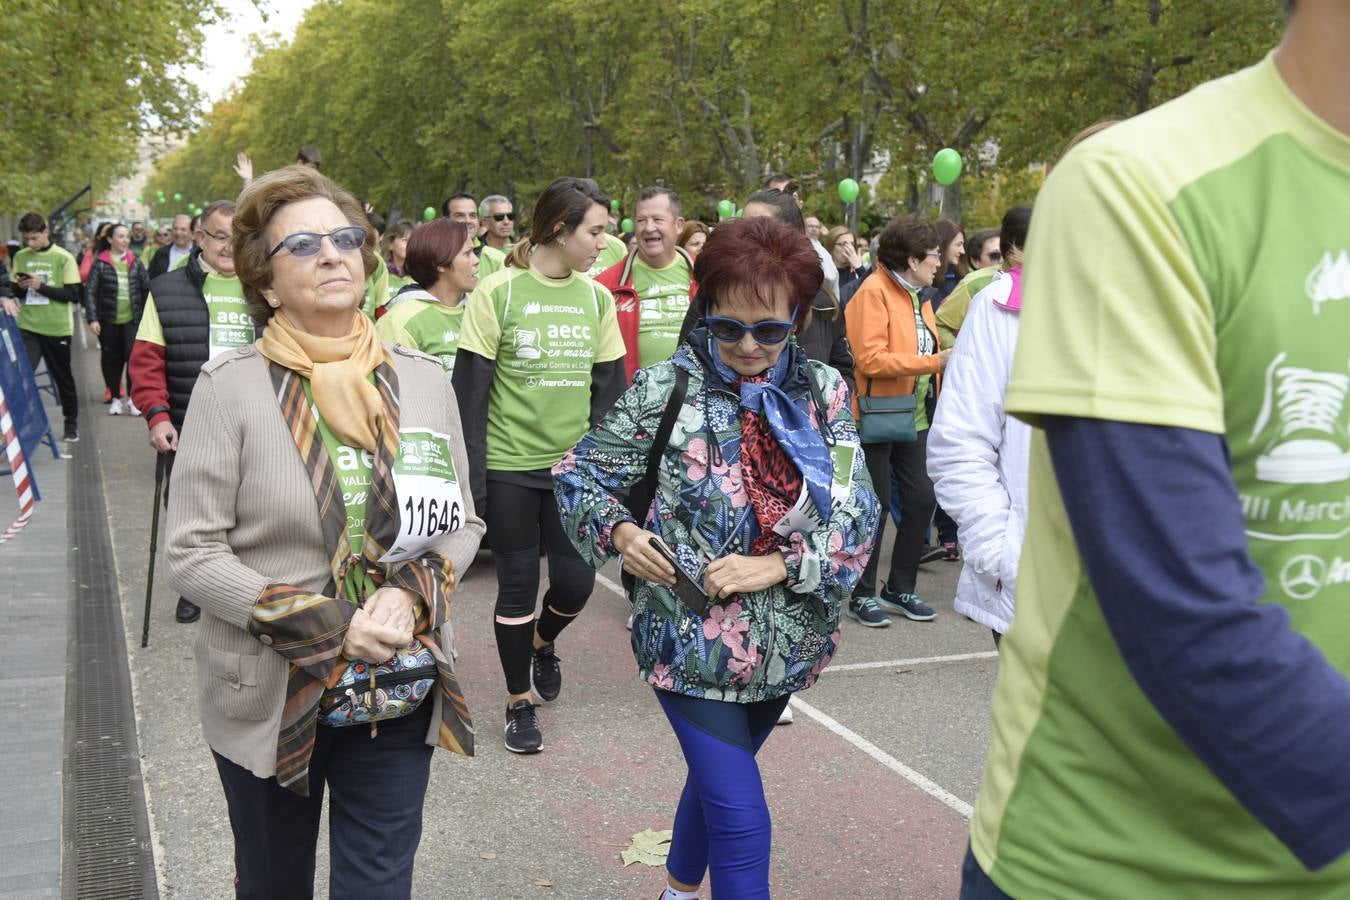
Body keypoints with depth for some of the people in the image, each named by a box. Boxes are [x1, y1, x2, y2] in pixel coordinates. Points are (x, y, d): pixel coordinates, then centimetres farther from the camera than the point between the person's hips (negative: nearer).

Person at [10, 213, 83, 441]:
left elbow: (74, 295, -9)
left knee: (63, 377, 11)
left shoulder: (63, 258, -6)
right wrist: (20, 287, -10)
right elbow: (15, 292, 14)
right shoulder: (20, 257, 6)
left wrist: (41, 286, -18)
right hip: (28, 327, 2)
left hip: (57, 328, -2)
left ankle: (71, 422, 28)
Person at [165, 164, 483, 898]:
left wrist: (410, 595, -15)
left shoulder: (421, 378, -1)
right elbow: (192, 554, -12)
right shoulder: (231, 386, -10)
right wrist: (327, 628, -19)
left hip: (398, 695, 2)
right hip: (266, 696, -2)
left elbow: (462, 523, 5)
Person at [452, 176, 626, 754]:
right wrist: (470, 474, -10)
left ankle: (542, 645, 38)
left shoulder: (596, 297, 4)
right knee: (518, 586, 5)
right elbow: (469, 389, -7)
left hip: (575, 467, 4)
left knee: (576, 581, 4)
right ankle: (519, 704, 23)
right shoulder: (498, 291, -8)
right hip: (510, 468, -3)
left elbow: (611, 388, 8)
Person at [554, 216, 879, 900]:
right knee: (742, 821, -8)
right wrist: (620, 532, -20)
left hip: (786, 640, 4)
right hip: (692, 639, -4)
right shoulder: (665, 389, -10)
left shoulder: (823, 393, -2)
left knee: (719, 780, 25)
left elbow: (856, 511, -5)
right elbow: (580, 474, -2)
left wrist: (778, 565, -19)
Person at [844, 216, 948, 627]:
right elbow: (871, 360, -22)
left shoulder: (917, 296, 14)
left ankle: (899, 588, 22)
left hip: (914, 417, 8)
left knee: (921, 499, 8)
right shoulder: (874, 292, -13)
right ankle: (863, 595, 13)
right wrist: (935, 361, -23)